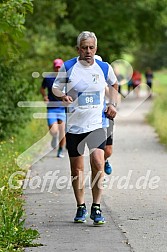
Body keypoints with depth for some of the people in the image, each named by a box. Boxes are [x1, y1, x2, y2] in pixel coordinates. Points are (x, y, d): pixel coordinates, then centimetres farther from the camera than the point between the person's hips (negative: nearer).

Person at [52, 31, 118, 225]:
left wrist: (112, 103, 9)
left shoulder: (104, 68, 3)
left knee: (97, 162, -18)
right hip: (74, 125, 0)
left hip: (97, 124, 0)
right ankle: (81, 207, 24)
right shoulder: (68, 67, -2)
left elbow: (114, 85, 22)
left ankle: (96, 208, -9)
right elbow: (55, 87, 9)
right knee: (76, 168, 6)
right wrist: (62, 96, -12)